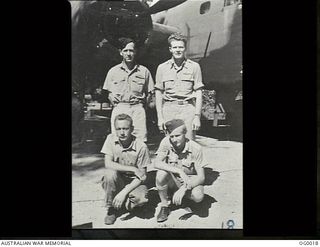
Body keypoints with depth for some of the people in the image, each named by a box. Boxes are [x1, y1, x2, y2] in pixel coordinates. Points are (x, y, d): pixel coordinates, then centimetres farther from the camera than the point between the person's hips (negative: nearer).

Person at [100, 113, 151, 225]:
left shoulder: (141, 147, -17)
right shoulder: (111, 139, -10)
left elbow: (142, 176, -14)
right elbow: (108, 164, -19)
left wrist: (124, 192, -25)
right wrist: (133, 169, -25)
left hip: (133, 182, -1)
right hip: (115, 181, 1)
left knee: (142, 198, -31)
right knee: (110, 173, -32)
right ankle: (111, 208, -9)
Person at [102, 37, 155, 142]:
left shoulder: (144, 71, 8)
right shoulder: (113, 71, 9)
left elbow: (150, 92, 14)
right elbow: (109, 93, 15)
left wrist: (141, 104, 5)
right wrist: (115, 103, 4)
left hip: (138, 109, 0)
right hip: (119, 109, 1)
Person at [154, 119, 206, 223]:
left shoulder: (196, 148, -20)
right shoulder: (166, 142, -16)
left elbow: (201, 177, -20)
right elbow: (157, 163, -28)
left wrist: (184, 188, -35)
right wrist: (179, 171, -39)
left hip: (191, 181, 0)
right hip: (172, 181, 1)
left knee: (198, 196, -32)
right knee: (161, 173, -32)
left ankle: (183, 195, 7)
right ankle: (164, 206, -8)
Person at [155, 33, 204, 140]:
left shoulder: (194, 66, 5)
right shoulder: (162, 68, 9)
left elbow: (198, 93, 4)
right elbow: (158, 94, 10)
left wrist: (197, 116, -3)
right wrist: (160, 117, 4)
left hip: (188, 108, -1)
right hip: (169, 108, 1)